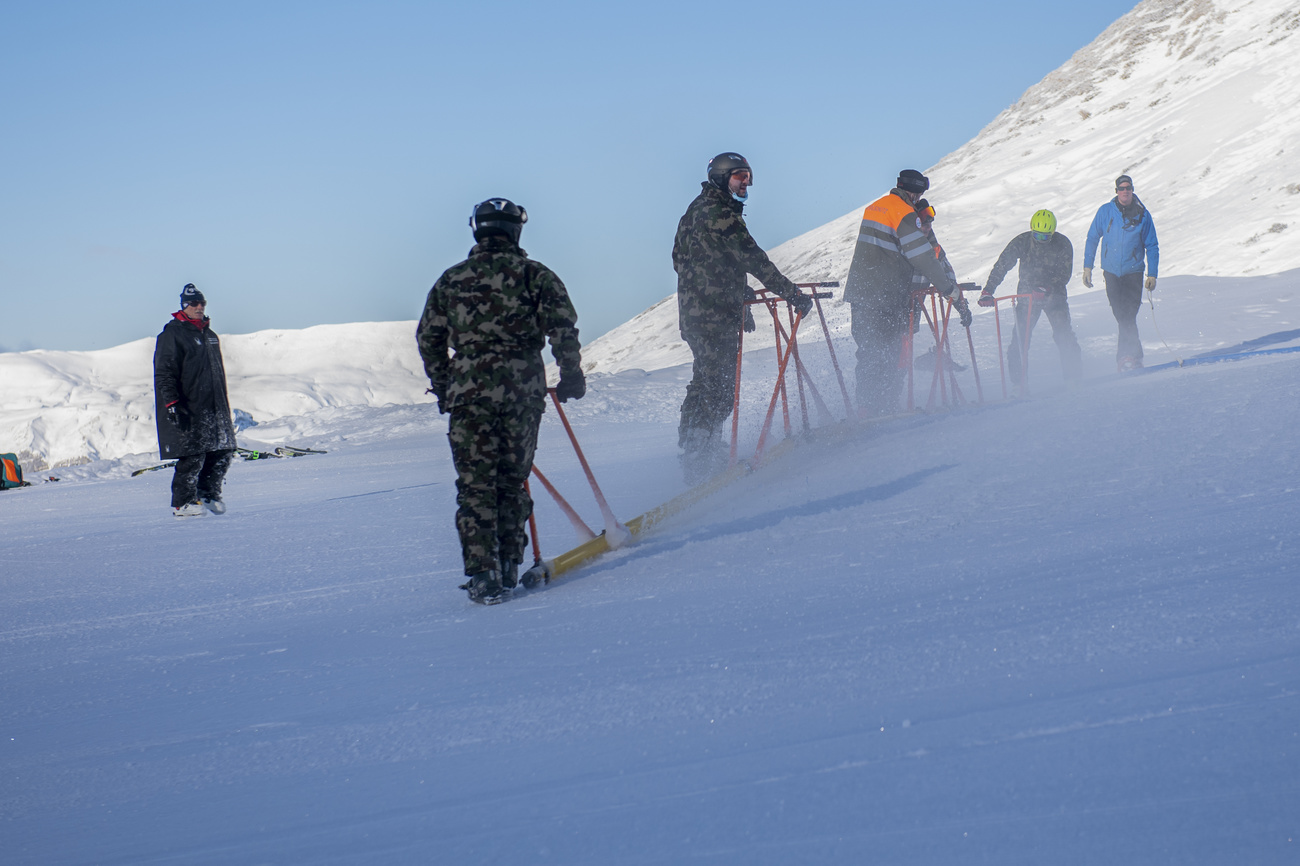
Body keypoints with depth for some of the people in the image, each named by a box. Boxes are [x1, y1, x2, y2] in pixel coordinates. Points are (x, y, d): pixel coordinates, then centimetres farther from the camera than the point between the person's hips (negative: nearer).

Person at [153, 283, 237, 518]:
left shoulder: (210, 336, 20)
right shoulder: (172, 335, -4)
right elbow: (164, 373, -9)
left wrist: (225, 405, 23)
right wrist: (172, 405, -17)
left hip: (214, 408, 7)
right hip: (189, 410, -7)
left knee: (223, 452, 4)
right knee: (192, 456, -8)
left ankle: (209, 494, 19)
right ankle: (182, 503, 3)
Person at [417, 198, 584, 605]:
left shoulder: (451, 280, 9)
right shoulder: (536, 275, 4)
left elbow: (428, 338, 11)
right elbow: (563, 328, -4)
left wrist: (443, 388, 21)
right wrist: (571, 374, 7)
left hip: (468, 392, 0)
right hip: (523, 390, 0)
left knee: (475, 485, 2)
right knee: (513, 482, 12)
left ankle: (482, 575, -7)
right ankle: (508, 568, 13)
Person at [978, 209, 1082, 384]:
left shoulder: (1063, 244, -10)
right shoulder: (1022, 242, -9)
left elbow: (1065, 274, -14)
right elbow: (1001, 266, -8)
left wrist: (1047, 288, -30)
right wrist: (988, 291, -16)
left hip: (1054, 295, 0)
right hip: (1027, 295, 1)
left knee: (1064, 336, -12)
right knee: (1020, 337, -10)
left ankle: (1074, 379, 0)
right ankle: (1018, 382, -3)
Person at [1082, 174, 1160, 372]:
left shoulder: (1143, 215, -2)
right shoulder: (1105, 211, -1)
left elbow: (1152, 247, 3)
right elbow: (1092, 239, 7)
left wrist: (1152, 274, -3)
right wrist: (1087, 267, 3)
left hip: (1133, 272, -1)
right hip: (1111, 272, 1)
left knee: (1128, 316, -9)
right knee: (1121, 315, 2)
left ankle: (1126, 356, -2)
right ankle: (1135, 352, 16)